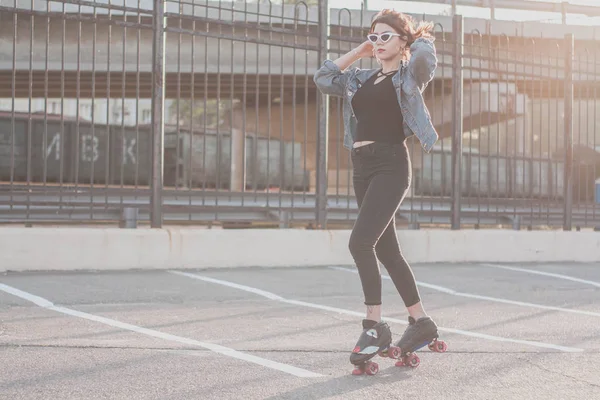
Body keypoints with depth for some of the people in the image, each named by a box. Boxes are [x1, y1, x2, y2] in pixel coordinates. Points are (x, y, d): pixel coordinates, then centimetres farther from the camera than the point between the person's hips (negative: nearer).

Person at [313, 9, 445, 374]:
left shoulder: (410, 75, -1)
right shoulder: (362, 79, 19)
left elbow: (425, 55, -22)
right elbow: (323, 78, 22)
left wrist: (421, 35, 1)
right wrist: (357, 53, 17)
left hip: (391, 165, -8)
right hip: (363, 166, 8)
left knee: (361, 242, -20)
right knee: (386, 250, 10)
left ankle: (375, 327, -13)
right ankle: (422, 322, 20)